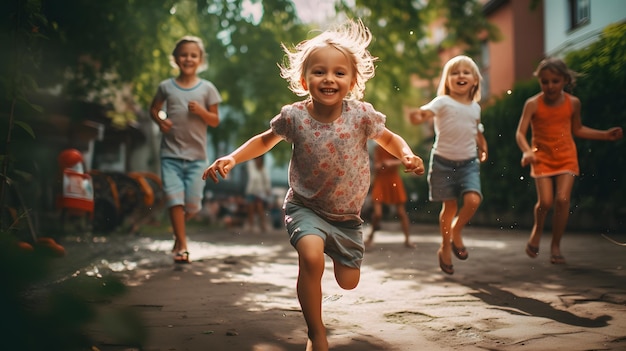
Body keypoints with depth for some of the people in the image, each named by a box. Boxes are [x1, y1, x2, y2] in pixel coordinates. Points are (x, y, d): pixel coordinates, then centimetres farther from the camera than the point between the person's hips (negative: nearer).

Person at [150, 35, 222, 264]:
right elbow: (154, 108, 18)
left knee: (193, 204, 2)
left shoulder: (207, 88, 3)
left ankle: (178, 231, 33)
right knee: (174, 198, -9)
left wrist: (202, 112, -14)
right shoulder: (166, 86, 4)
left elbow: (215, 121, 5)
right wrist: (160, 121, -4)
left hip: (196, 155, 1)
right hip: (170, 153, 0)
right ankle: (182, 245, 2)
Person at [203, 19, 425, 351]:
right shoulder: (293, 116, -16)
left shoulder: (361, 114, -15)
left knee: (348, 282, 11)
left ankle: (336, 249, 49)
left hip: (348, 214, 2)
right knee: (311, 257, -31)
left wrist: (407, 155, -19)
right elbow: (265, 140, 4)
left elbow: (390, 139, 2)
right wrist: (231, 158, -10)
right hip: (305, 207, -2)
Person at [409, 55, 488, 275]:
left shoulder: (475, 107, 9)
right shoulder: (442, 103, -8)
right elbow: (424, 113, -26)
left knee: (473, 199, -16)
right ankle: (445, 247, 23)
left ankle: (456, 231, 11)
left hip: (468, 162, 3)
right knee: (449, 205, 3)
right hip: (443, 161, -3)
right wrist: (418, 116, -47)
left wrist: (482, 147, 12)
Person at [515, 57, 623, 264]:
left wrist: (605, 135, 11)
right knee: (545, 201, -10)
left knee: (563, 199, -11)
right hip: (542, 158, -2)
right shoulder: (533, 104, -11)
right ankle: (538, 229, 24)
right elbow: (520, 133, -17)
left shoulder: (573, 103, 0)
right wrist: (526, 152, -36)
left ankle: (556, 245, 5)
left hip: (566, 157, 2)